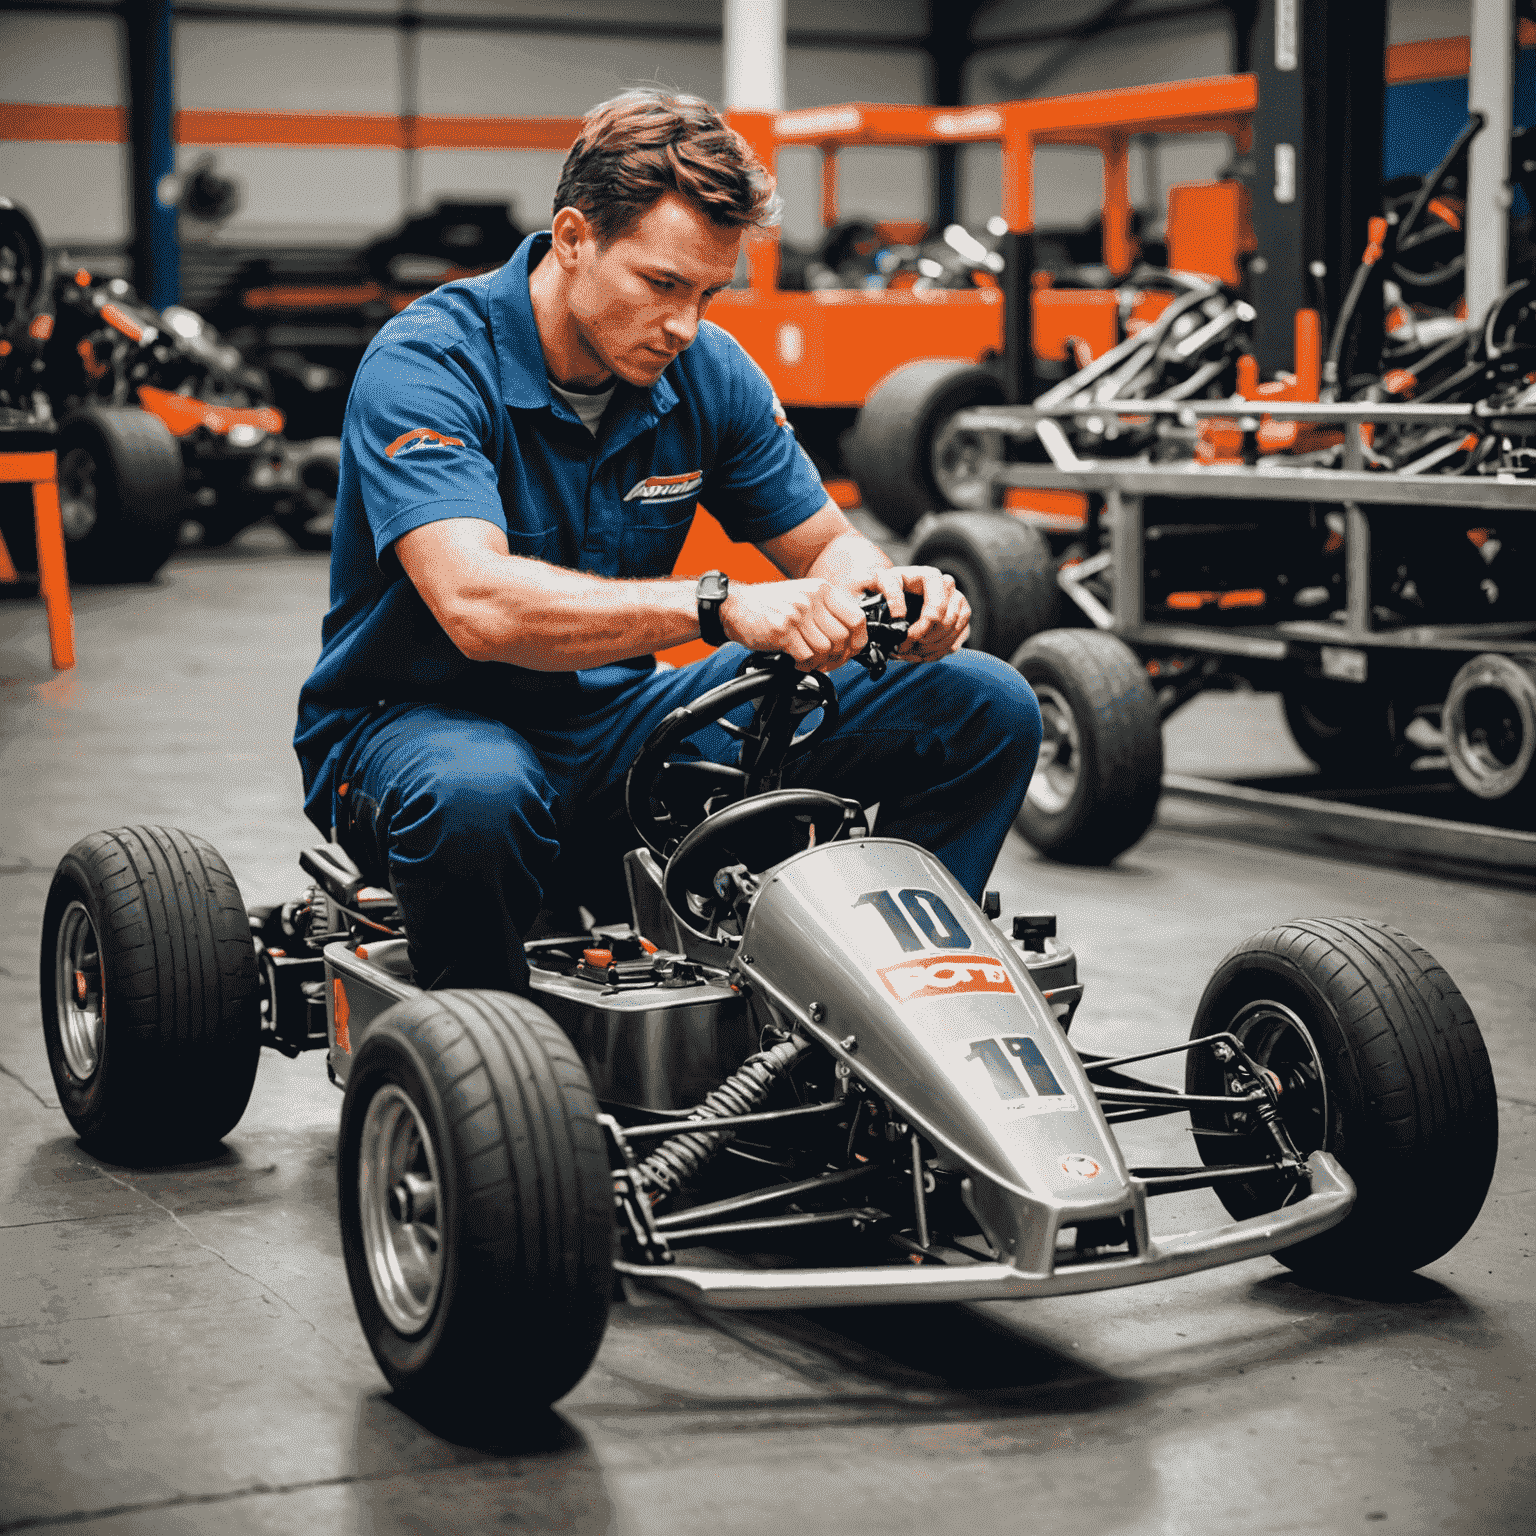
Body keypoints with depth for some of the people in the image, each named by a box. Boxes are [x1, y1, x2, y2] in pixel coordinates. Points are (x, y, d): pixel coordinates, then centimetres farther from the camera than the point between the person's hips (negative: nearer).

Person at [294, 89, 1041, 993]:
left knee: (985, 707, -4)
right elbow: (479, 606, -35)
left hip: (620, 722, 6)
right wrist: (720, 606, -43)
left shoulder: (707, 372, -1)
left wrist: (884, 588, -18)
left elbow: (824, 544, 7)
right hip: (421, 723, -5)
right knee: (475, 796, -44)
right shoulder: (426, 366, -20)